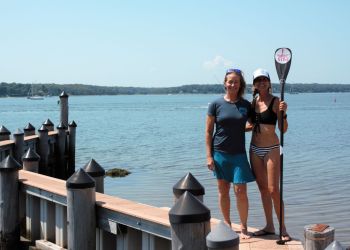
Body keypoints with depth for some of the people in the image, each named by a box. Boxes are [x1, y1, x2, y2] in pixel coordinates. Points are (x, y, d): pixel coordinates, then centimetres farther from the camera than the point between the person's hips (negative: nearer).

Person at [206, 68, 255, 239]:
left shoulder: (246, 105, 3)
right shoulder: (216, 104, -3)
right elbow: (208, 131, -1)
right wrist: (209, 156, -5)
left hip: (238, 154, 1)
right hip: (220, 153, 0)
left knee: (240, 191, -3)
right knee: (223, 190, 8)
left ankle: (243, 228, 9)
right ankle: (227, 224, 23)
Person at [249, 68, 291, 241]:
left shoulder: (275, 101, -9)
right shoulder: (253, 102, 7)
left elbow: (283, 129, -13)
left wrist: (283, 113, -27)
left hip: (271, 149, -6)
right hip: (254, 149, 6)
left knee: (273, 190, -7)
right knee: (263, 188, 11)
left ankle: (282, 229, 4)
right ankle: (269, 226, 21)